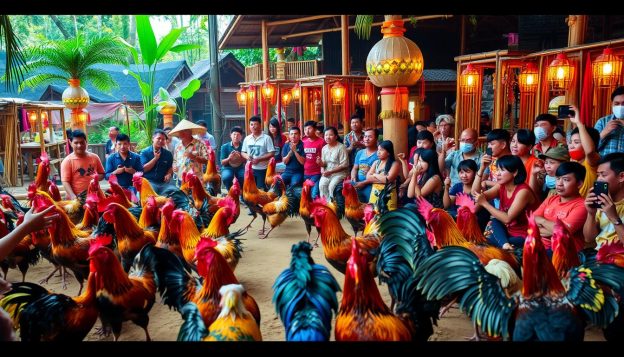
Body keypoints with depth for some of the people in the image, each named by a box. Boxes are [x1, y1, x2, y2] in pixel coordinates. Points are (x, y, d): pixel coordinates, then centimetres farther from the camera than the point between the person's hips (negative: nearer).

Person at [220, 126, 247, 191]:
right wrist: (229, 158, -20)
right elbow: (222, 162, 0)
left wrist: (240, 157, -19)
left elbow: (246, 161, 2)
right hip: (228, 168, 0)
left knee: (244, 177, -31)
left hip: (240, 168, 0)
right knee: (226, 177, -33)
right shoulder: (225, 146, 0)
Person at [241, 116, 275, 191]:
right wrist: (247, 156, -9)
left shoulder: (266, 138, -5)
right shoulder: (247, 138, 9)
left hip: (262, 169, -4)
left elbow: (272, 154, -10)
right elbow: (242, 152, 15)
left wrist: (258, 159, -18)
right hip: (250, 169, 4)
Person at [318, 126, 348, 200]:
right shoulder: (324, 148, 10)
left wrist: (331, 172, -18)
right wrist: (321, 163, -10)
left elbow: (344, 165, -14)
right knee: (322, 185, -23)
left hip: (339, 173, -5)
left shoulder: (341, 147, -10)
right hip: (327, 173, 5)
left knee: (332, 186, -29)